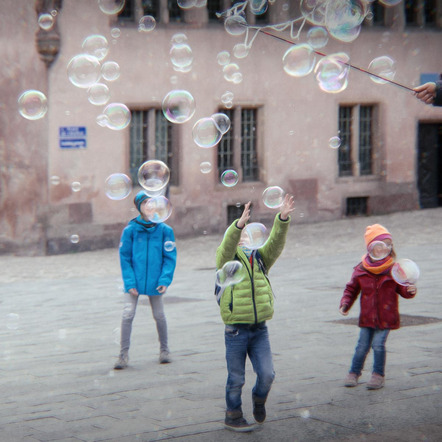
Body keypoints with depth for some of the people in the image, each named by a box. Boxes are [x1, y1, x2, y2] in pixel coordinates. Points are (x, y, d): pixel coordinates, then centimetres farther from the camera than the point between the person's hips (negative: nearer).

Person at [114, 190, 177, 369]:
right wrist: (129, 282, -10)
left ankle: (164, 349, 32)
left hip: (155, 281, 1)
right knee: (128, 314, -7)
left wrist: (165, 280, -11)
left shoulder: (164, 230, -4)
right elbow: (125, 258, -2)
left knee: (159, 316, 13)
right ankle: (124, 354, 0)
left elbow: (170, 257, 0)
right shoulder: (130, 229, -6)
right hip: (134, 281, -1)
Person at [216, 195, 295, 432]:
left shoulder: (259, 257, 12)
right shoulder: (226, 258, 0)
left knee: (266, 374, 0)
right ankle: (233, 416, 23)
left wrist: (282, 218, -21)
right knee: (236, 379, 5)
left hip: (259, 329, 3)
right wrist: (239, 223, -39)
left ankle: (258, 398, 30)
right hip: (236, 330, -3)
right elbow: (228, 247, -22)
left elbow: (276, 243, -4)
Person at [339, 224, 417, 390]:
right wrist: (345, 304, -3)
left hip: (386, 317, -2)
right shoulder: (361, 270, 0)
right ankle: (354, 373, 24)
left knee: (378, 344, -6)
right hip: (367, 316, 2)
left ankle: (379, 375, 11)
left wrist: (409, 290, -20)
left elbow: (401, 288, 1)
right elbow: (351, 289, 8)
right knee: (362, 345, 6)